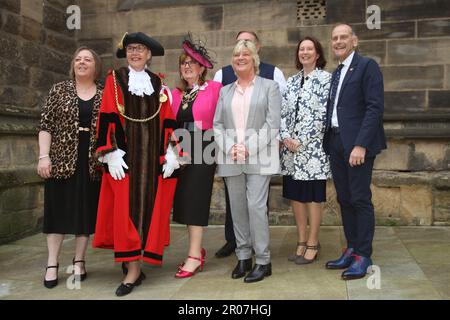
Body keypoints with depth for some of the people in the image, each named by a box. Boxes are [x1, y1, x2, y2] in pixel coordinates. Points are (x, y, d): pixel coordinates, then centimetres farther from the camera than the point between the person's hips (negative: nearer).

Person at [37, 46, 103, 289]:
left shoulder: (105, 94, 7)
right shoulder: (59, 90, 5)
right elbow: (46, 125, 1)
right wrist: (44, 156, -9)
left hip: (93, 162, 1)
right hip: (62, 159, -1)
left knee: (87, 210, 5)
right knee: (59, 209, 1)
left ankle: (79, 261, 17)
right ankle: (52, 264, 9)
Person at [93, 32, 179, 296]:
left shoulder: (158, 84, 12)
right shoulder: (115, 79, 6)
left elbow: (168, 121, 10)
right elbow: (107, 118, -1)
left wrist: (170, 152, 1)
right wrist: (111, 153, -10)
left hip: (152, 155, 3)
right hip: (125, 154, -2)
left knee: (149, 206, 2)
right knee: (126, 208, -6)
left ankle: (133, 262, 14)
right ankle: (133, 269, 0)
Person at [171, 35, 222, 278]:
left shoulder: (214, 89, -2)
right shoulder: (175, 94, 12)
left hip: (203, 149, -5)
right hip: (181, 151, 6)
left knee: (196, 200, -5)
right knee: (185, 200, 8)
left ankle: (194, 256, 2)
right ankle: (198, 250, 20)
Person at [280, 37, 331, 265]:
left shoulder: (326, 78, -3)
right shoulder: (292, 81, 14)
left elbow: (322, 114, -11)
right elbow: (283, 111, 9)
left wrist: (301, 141, -13)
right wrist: (285, 137, -8)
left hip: (313, 147, -5)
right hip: (290, 147, 6)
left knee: (313, 195, 2)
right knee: (295, 194, 9)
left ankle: (312, 244, 13)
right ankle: (301, 241, 21)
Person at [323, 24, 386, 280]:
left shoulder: (367, 66, -4)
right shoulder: (336, 73, 19)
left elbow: (375, 107, -13)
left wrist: (361, 144, -20)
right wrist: (328, 141, 4)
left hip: (358, 143, -7)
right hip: (336, 143, 7)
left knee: (360, 199, -3)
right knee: (344, 199, 10)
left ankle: (363, 256, 8)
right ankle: (352, 250, 20)